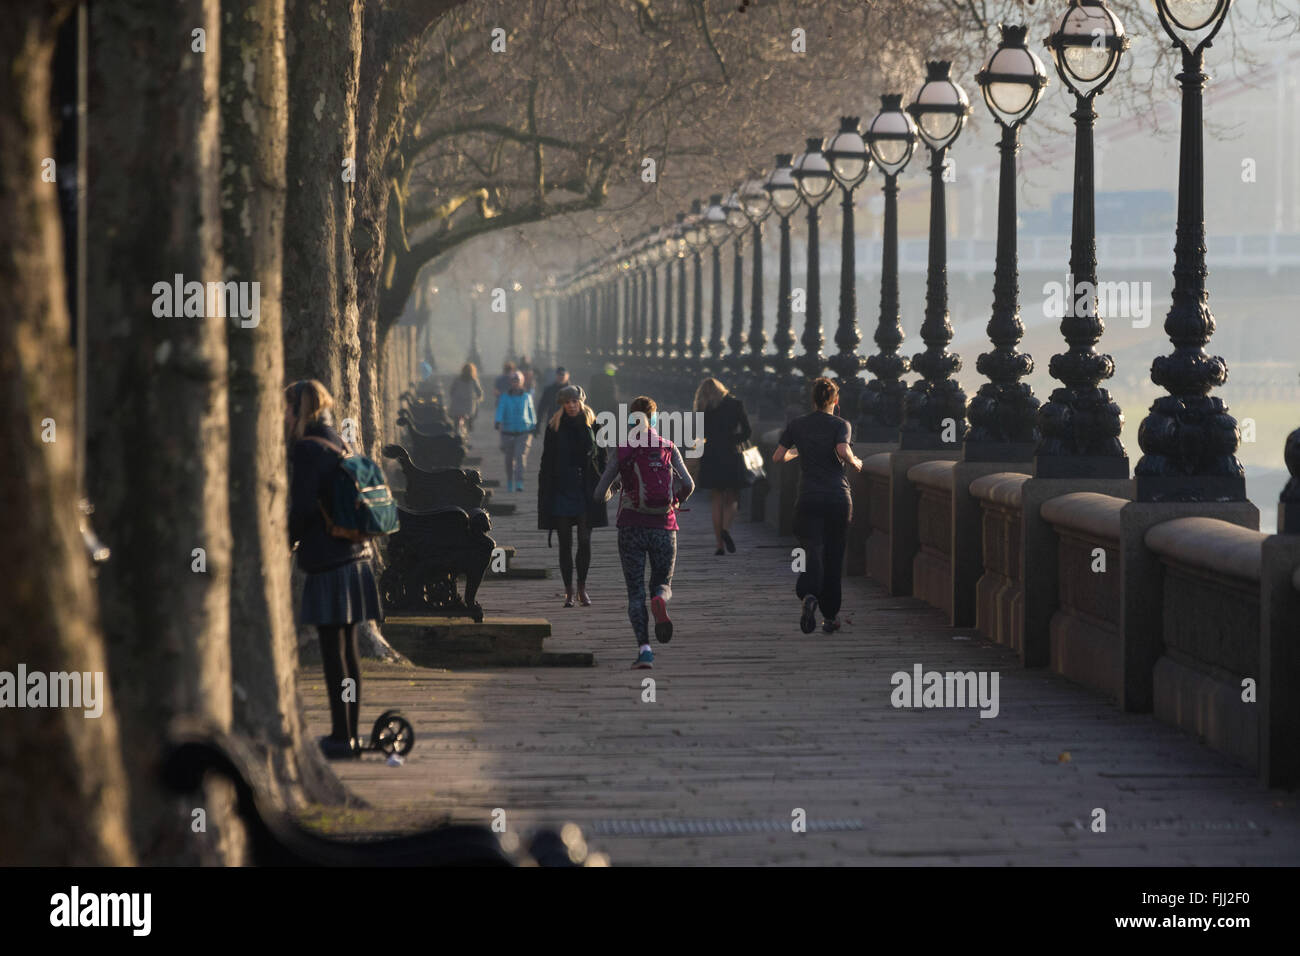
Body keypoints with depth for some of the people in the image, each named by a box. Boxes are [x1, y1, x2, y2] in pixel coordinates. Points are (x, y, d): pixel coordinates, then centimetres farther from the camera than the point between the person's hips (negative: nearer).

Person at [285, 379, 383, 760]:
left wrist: (288, 542, -1)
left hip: (328, 563, -9)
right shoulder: (338, 444, 14)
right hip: (354, 555, 9)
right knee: (347, 649, 12)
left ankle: (341, 737, -2)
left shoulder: (307, 449, -12)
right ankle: (350, 734, 17)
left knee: (333, 651, -4)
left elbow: (303, 508, -18)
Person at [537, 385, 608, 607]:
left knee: (584, 541, -2)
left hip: (586, 491, 0)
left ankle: (582, 588, 11)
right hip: (561, 489, 0)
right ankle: (569, 591, 10)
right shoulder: (554, 427, 2)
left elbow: (602, 457, 7)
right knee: (565, 543, 3)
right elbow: (547, 462, 4)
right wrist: (546, 493, -2)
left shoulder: (592, 426, 3)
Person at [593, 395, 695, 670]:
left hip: (632, 526, -1)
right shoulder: (669, 448, 2)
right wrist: (677, 503, 17)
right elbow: (688, 485, -4)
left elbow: (600, 494, 0)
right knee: (663, 583, 16)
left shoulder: (622, 452, -1)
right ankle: (660, 601, -21)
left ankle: (644, 648, -9)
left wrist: (608, 493, 24)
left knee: (635, 592, 6)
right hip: (664, 527, 1)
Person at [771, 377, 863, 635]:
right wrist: (855, 462, 2)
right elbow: (843, 451, -18)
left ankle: (809, 595, -39)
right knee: (834, 554, 11)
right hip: (838, 497, 0)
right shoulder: (840, 424, 0)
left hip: (809, 498, 0)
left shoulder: (797, 425, 6)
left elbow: (777, 457, 6)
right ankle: (831, 615, 16)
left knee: (812, 549, -8)